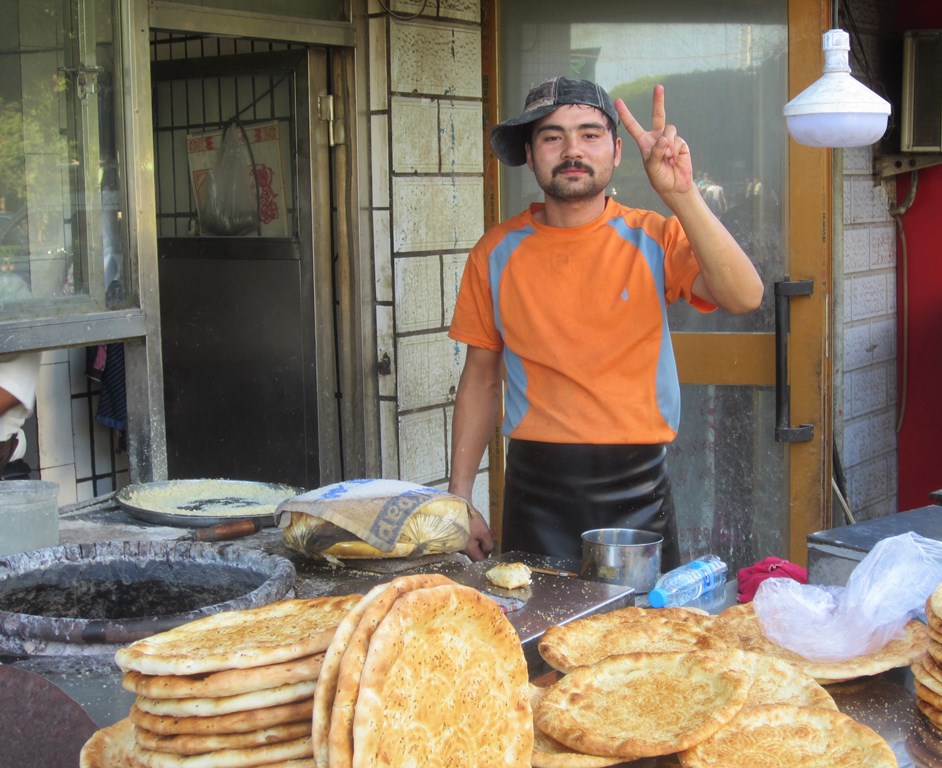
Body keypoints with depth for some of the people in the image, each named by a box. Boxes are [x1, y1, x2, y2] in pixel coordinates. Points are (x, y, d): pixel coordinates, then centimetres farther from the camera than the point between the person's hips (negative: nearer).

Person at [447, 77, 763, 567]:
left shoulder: (654, 238, -2)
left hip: (637, 490, -1)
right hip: (535, 492, 1)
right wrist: (459, 498, 4)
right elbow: (481, 379, 8)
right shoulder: (497, 253, 3)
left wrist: (680, 195, -28)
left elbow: (744, 298, -19)